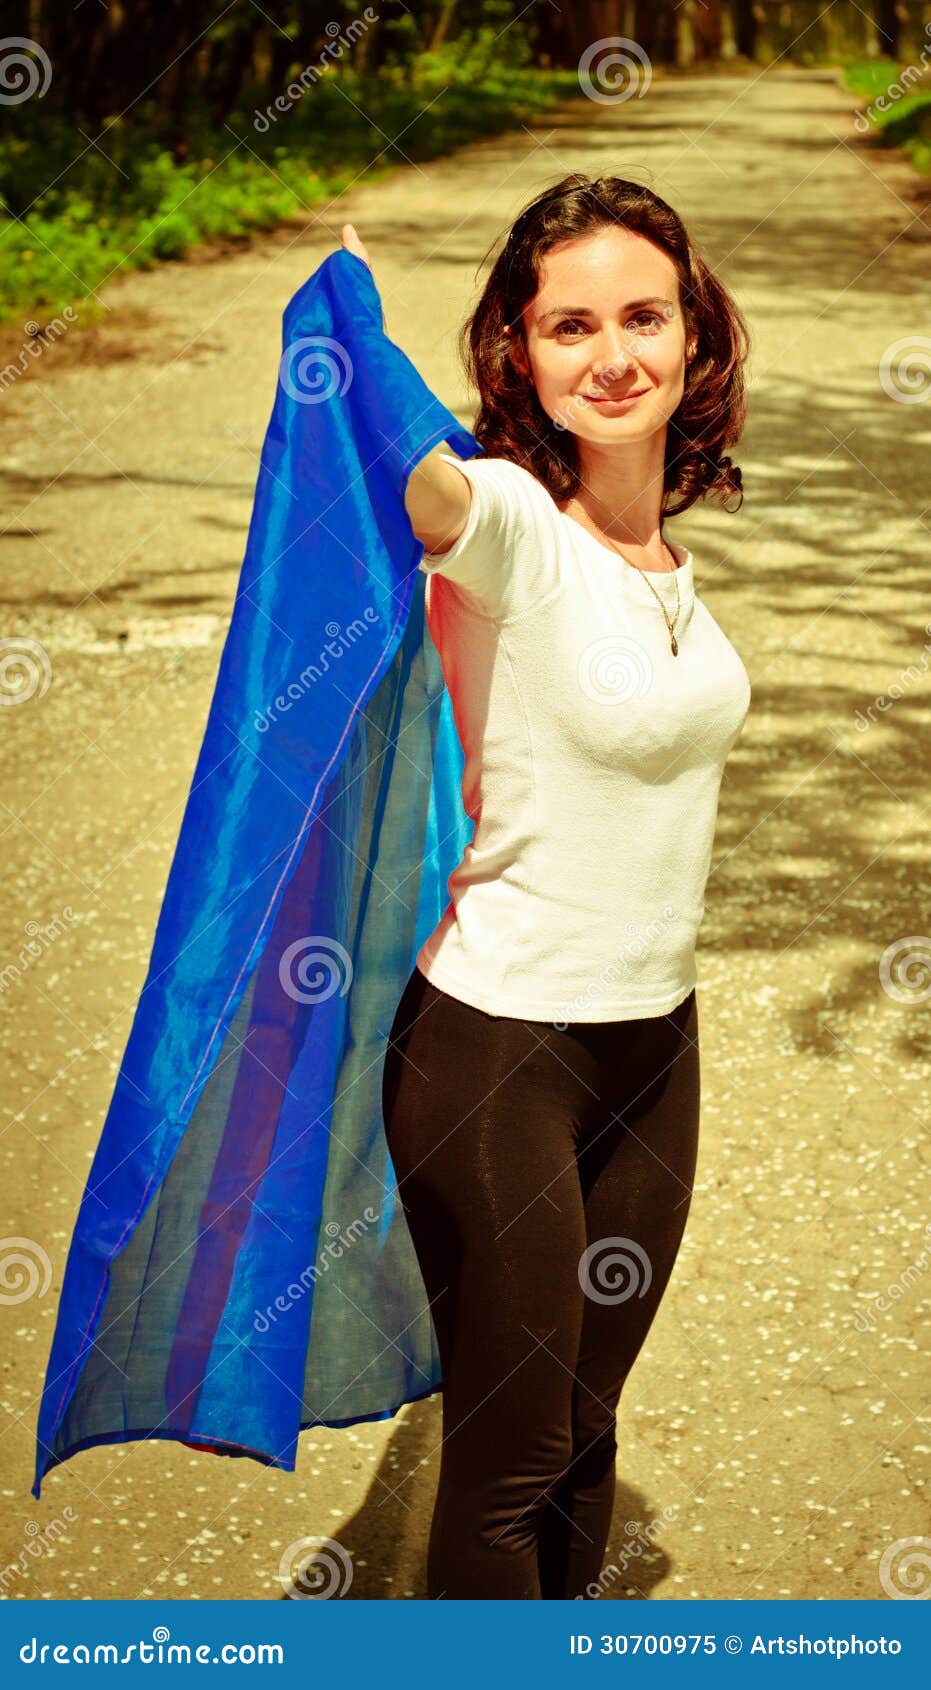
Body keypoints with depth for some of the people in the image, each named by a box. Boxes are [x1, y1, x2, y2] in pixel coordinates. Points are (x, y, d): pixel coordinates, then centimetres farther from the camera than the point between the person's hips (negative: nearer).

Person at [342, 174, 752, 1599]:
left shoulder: (665, 538, 3)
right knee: (508, 1455, 8)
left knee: (584, 1428, 20)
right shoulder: (509, 520, -19)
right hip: (498, 1043, -6)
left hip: (655, 1039, 7)